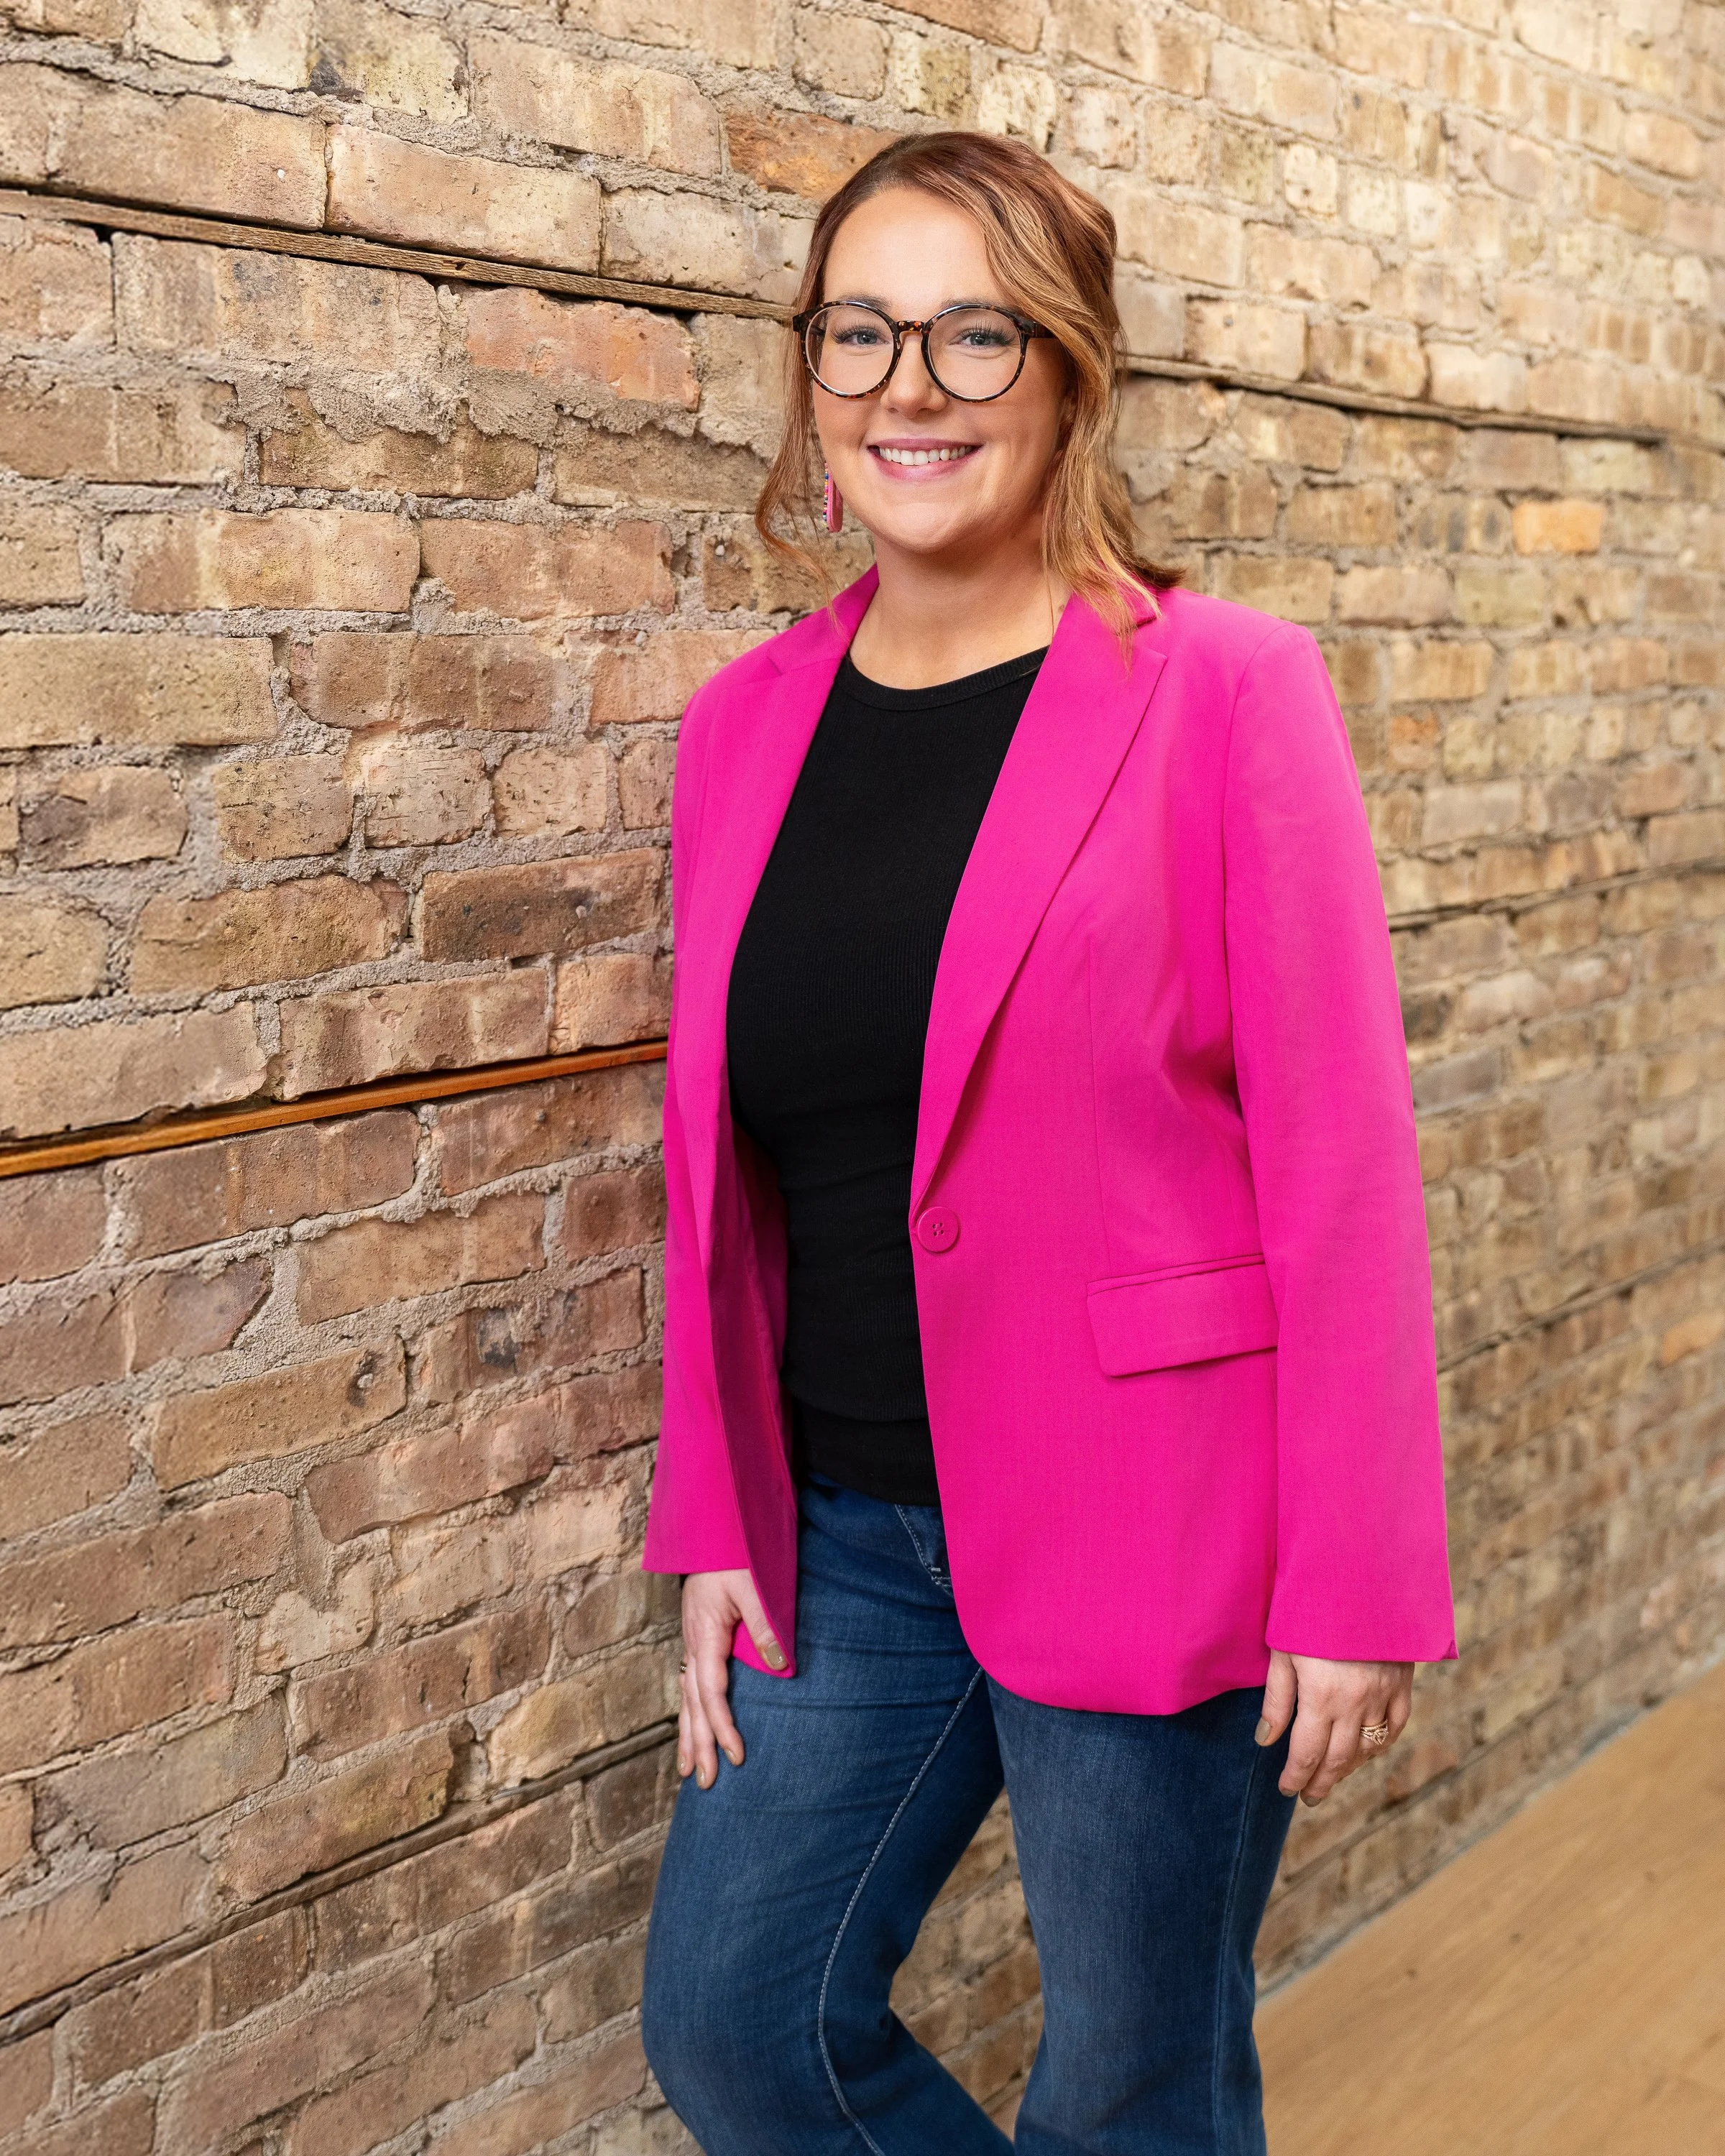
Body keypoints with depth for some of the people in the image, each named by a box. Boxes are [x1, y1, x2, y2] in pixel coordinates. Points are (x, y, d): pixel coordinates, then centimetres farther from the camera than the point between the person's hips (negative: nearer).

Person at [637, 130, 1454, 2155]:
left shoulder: (1221, 690, -10)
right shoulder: (747, 722, 5)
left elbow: (1339, 1152, -11)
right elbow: (723, 1171, 9)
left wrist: (1353, 1588, -12)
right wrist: (712, 1526, 7)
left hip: (1146, 1526, -5)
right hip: (845, 1534, 5)